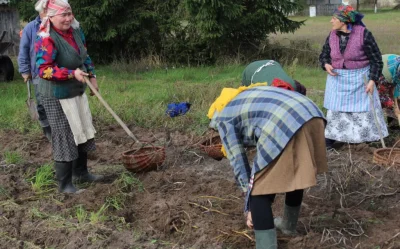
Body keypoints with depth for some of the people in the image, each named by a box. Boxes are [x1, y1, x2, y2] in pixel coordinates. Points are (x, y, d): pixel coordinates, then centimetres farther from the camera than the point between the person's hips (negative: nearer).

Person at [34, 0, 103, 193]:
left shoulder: (75, 31, 2)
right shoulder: (46, 40, -23)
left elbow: (84, 56, 18)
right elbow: (43, 70, -28)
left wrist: (91, 75, 9)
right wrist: (72, 73, -33)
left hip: (77, 91, 9)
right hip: (57, 96, -9)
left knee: (82, 132, 18)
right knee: (64, 138, -4)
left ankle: (81, 172, 35)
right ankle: (64, 184, 8)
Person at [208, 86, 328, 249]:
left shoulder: (223, 117, 20)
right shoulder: (249, 97, 40)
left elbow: (238, 162, 16)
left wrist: (250, 208, 24)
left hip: (283, 128, -8)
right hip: (313, 117, 9)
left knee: (259, 193, 5)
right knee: (295, 175, 32)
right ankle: (289, 225, 53)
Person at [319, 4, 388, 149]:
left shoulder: (363, 34, -16)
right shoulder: (332, 36, -3)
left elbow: (376, 60, -9)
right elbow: (324, 55, 11)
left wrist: (372, 80, -16)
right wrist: (326, 65, -11)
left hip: (359, 78, -4)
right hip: (338, 78, 4)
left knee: (363, 109, 3)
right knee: (335, 109, 8)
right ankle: (329, 139, 17)